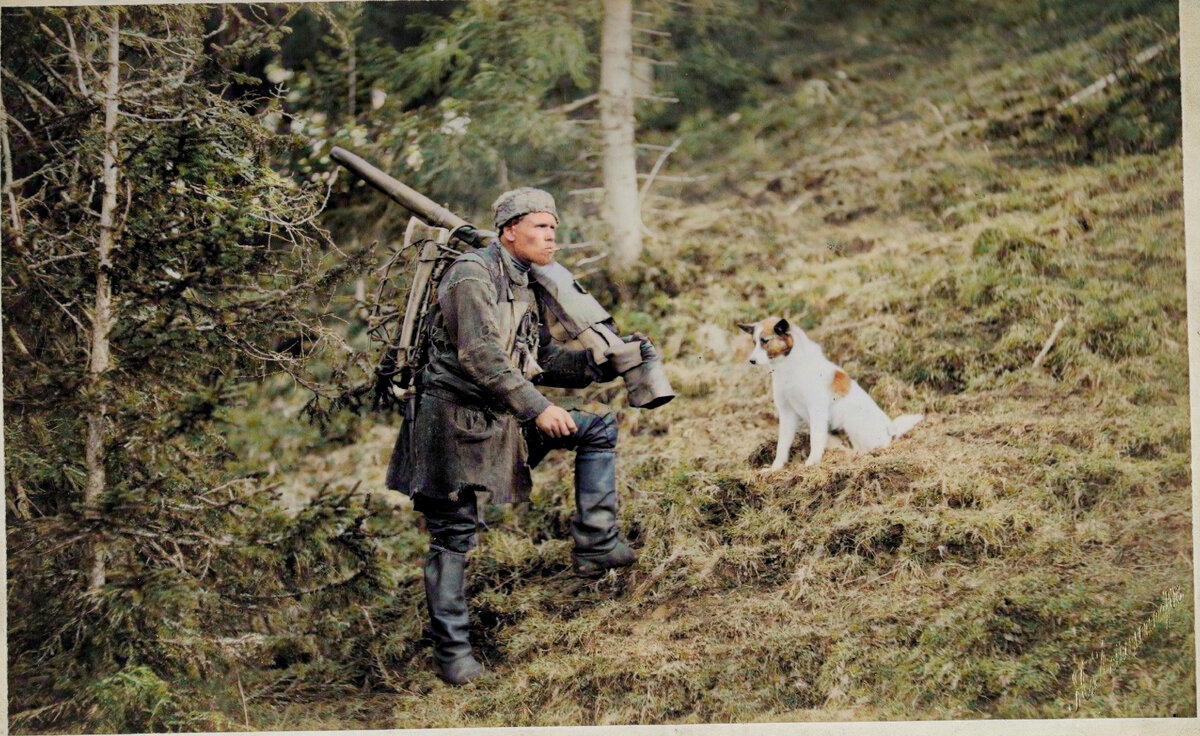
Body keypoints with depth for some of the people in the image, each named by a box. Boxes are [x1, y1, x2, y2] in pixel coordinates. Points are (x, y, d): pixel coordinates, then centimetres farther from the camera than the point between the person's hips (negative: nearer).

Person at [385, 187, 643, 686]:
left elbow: (544, 360, 17)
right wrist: (536, 407, -28)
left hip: (503, 418, 9)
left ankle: (595, 545, 3)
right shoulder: (473, 273, -14)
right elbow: (478, 355, -25)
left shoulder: (525, 287, 14)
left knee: (599, 427, 8)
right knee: (454, 536, -3)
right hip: (455, 421, -9)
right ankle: (451, 649, 7)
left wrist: (608, 364, 5)